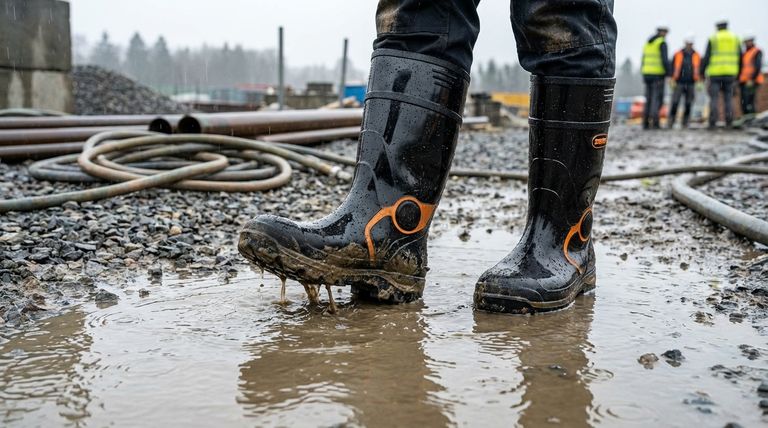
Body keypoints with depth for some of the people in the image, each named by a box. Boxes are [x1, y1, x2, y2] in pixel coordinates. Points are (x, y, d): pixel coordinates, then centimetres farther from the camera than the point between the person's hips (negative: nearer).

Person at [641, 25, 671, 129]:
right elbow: (665, 59, -16)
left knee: (648, 99, 9)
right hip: (658, 74, -6)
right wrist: (669, 74, -13)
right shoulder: (662, 43, -7)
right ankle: (654, 122, -13)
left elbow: (643, 61, 15)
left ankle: (645, 123, 4)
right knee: (657, 99, -5)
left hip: (647, 74, 6)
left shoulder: (648, 43, 15)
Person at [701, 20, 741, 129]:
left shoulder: (713, 39, -1)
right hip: (730, 73, 3)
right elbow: (740, 57, 10)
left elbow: (706, 57, -5)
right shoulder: (735, 38, 9)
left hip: (715, 73, -3)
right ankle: (729, 122, 5)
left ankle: (712, 123, -7)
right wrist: (738, 73, 18)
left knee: (714, 98, -1)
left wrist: (702, 72, 2)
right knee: (728, 97, 10)